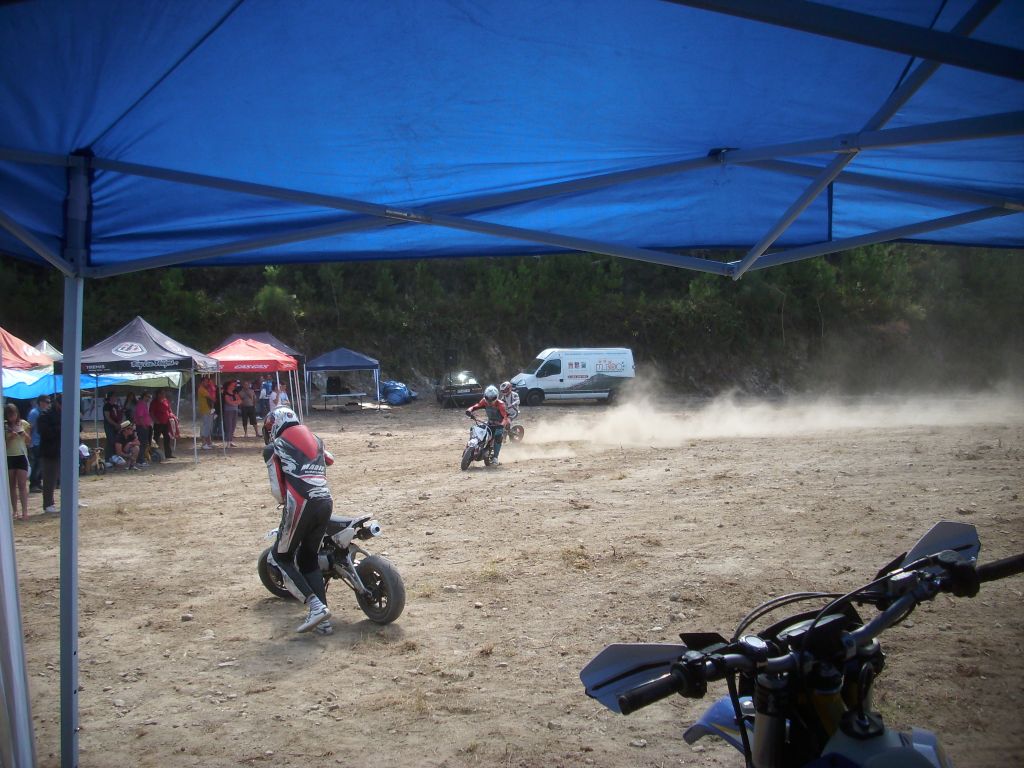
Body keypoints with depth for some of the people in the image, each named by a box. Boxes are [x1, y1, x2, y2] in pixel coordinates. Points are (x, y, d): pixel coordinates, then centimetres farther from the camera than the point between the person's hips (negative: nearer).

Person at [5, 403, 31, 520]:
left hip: (21, 456, -1)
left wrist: (24, 433, -13)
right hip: (8, 457, 1)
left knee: (22, 485, -6)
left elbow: (29, 442, 4)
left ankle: (25, 511, -8)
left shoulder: (24, 424, 0)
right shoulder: (4, 426, -1)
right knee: (11, 486, 6)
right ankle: (14, 511, 12)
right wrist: (10, 437, -18)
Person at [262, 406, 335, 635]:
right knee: (309, 559, 19)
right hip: (326, 502, 6)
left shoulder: (274, 447, 7)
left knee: (281, 556, 11)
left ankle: (316, 606, -3)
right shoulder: (315, 439, 22)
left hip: (301, 504, -6)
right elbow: (329, 460, 43)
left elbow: (278, 489, 4)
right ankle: (323, 620, 12)